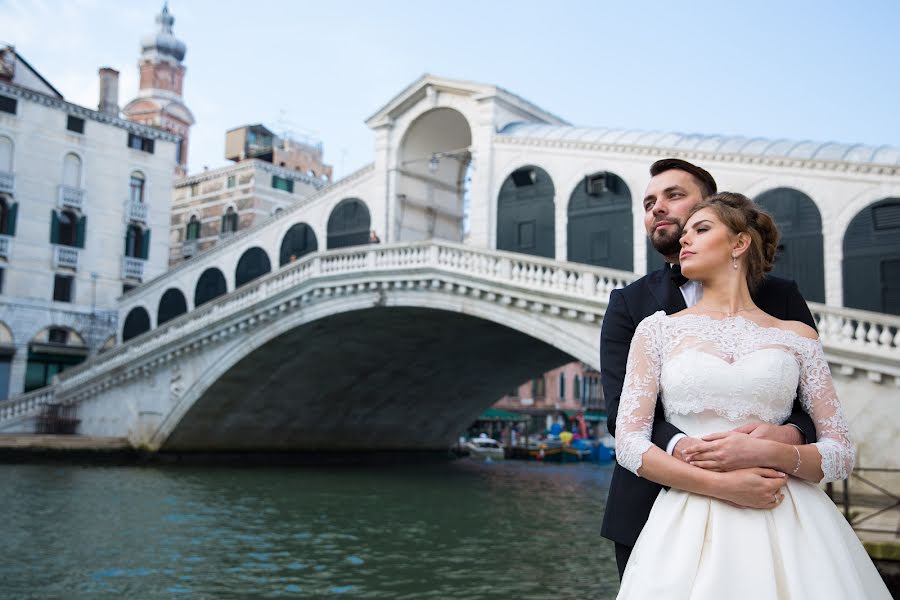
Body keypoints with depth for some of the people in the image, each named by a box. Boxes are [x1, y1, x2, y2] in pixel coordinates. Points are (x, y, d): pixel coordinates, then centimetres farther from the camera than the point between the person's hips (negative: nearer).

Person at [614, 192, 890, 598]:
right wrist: (722, 484, -12)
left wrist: (770, 452, -13)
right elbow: (629, 442, -2)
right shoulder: (659, 329, 6)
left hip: (787, 524, 1)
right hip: (692, 526, -1)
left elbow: (841, 453, 6)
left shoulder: (796, 336, 8)